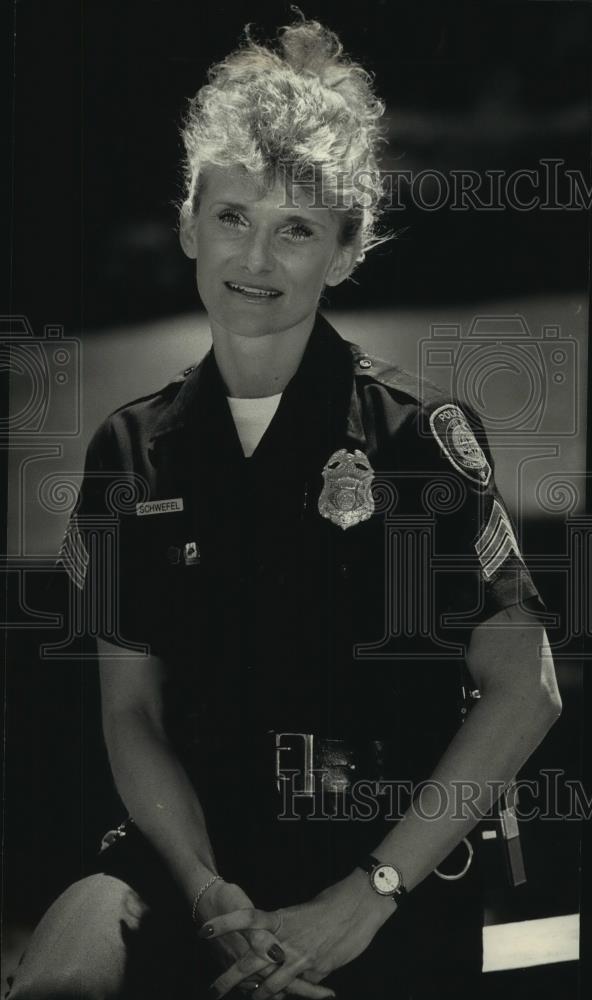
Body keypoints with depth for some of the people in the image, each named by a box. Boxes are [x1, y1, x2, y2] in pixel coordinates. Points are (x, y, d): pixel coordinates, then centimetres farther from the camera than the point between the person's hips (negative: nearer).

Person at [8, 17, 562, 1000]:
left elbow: (526, 693, -5)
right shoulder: (134, 450, 8)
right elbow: (132, 711, 8)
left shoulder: (418, 432, -3)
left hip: (391, 860, -2)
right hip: (195, 848, 2)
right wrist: (209, 893, -10)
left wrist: (364, 899, -11)